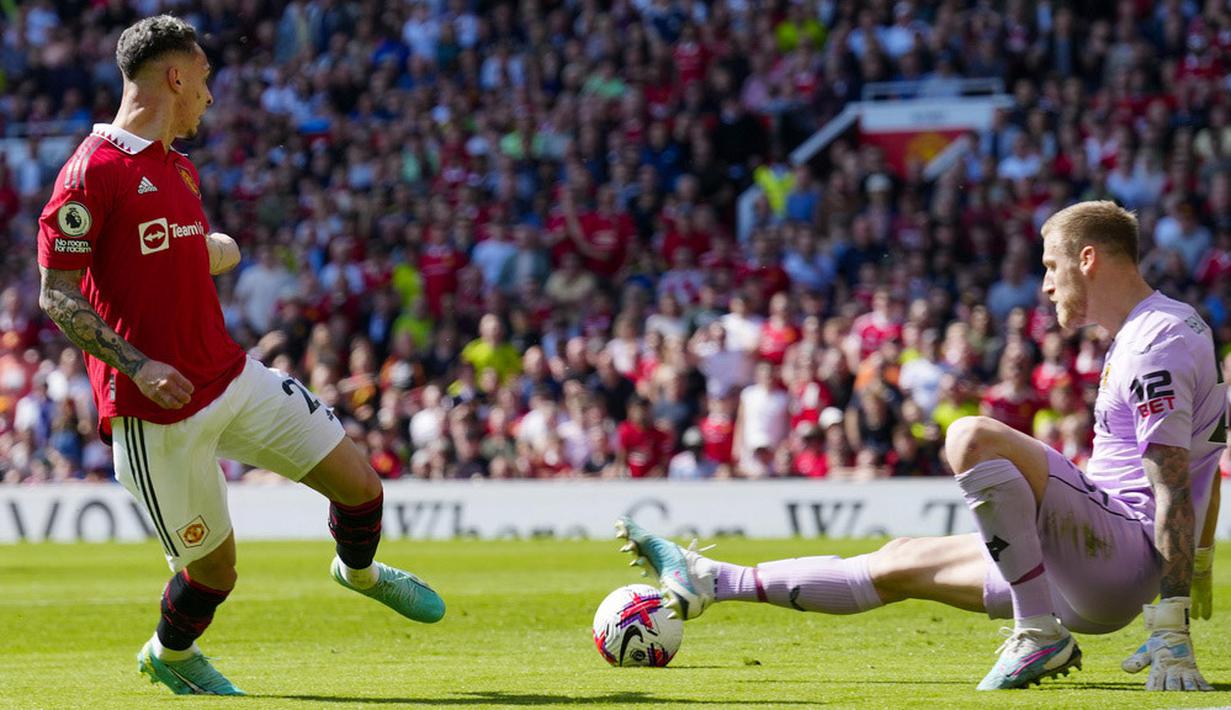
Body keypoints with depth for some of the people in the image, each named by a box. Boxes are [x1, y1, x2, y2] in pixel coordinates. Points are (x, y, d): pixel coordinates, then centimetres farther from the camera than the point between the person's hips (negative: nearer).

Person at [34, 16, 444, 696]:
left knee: (360, 484, 4)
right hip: (156, 411, -7)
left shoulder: (180, 168, 15)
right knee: (215, 566, 2)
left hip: (231, 378, 7)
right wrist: (138, 366, -24)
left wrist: (218, 251, 10)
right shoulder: (91, 172, -14)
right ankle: (167, 654, 34)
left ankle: (359, 571, 38)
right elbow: (56, 294, -15)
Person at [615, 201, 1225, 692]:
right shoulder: (1145, 334, 20)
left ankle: (1040, 634, -22)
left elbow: (1174, 483, -20)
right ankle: (709, 583, 27)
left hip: (1123, 557, -10)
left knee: (974, 438, -28)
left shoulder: (1156, 343, -13)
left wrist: (1172, 634, -24)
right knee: (903, 563, 17)